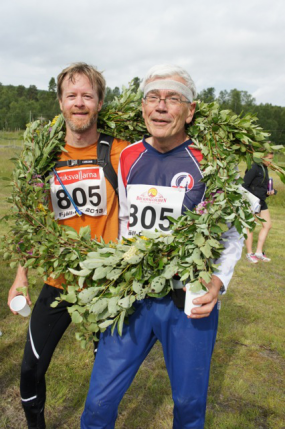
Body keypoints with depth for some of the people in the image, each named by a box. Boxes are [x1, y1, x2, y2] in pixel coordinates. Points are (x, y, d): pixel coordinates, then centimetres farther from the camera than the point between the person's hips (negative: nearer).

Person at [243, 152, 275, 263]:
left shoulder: (264, 168, 12)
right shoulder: (254, 168, -16)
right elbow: (244, 186, -18)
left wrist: (270, 191, 3)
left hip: (261, 201, 9)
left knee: (267, 225, 10)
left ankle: (259, 252, 18)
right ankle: (249, 253, 15)